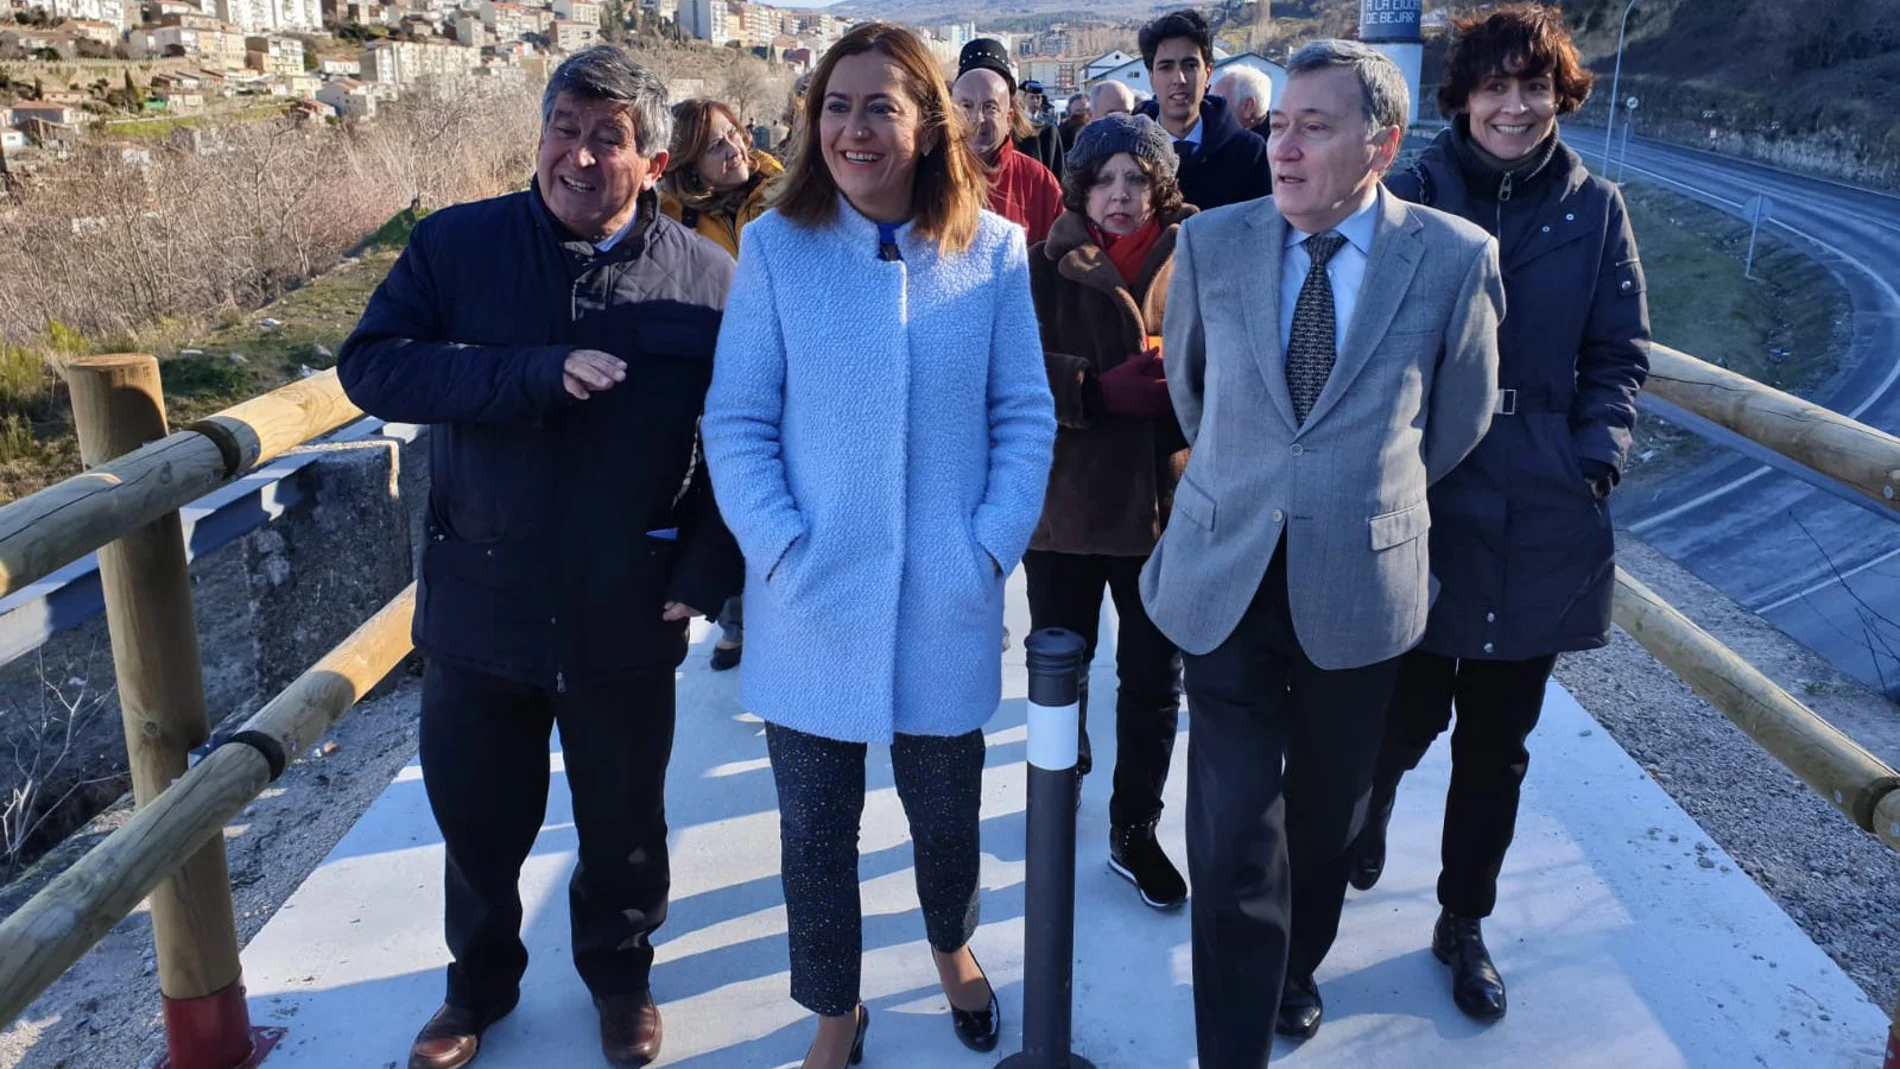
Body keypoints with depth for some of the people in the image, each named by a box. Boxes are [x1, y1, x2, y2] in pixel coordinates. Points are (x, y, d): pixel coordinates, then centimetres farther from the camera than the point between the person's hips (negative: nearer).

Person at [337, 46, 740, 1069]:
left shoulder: (706, 278, -5)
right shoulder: (457, 244, -4)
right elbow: (371, 364, -14)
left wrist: (707, 570, -12)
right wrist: (537, 372, -26)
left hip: (626, 617, -1)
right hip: (479, 603, 1)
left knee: (622, 819, 17)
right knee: (477, 817, 18)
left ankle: (620, 974, 45)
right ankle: (480, 983, 45)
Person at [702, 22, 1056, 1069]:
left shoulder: (994, 250, -3)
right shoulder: (775, 246, -5)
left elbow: (1024, 416, 1)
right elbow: (736, 422, -4)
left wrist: (993, 545, -8)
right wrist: (781, 548, -13)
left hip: (944, 603, 1)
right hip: (810, 605, 0)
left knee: (945, 811, 19)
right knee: (815, 825, 13)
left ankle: (952, 944, 51)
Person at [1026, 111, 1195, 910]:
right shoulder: (1046, 266, -3)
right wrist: (1098, 390, -22)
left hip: (1164, 501, 1)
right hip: (1065, 500, 0)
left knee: (1154, 677, 9)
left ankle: (1135, 831, 25)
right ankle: (1062, 782, 43)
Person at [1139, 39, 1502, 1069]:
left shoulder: (1455, 257, -8)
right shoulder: (1211, 240, -4)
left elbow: (1460, 418, 7)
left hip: (1359, 585, 0)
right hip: (1225, 577, 0)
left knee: (1326, 817, 18)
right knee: (1233, 834, -2)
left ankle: (1294, 971, 44)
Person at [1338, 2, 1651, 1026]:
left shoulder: (1594, 208, 2)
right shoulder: (1413, 195, -6)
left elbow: (1618, 355, 7)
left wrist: (1594, 463, -5)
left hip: (1542, 519, 3)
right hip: (1425, 508, -2)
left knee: (1498, 742, 13)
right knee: (1408, 715, 7)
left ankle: (1464, 923, 33)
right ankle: (1365, 820, 43)